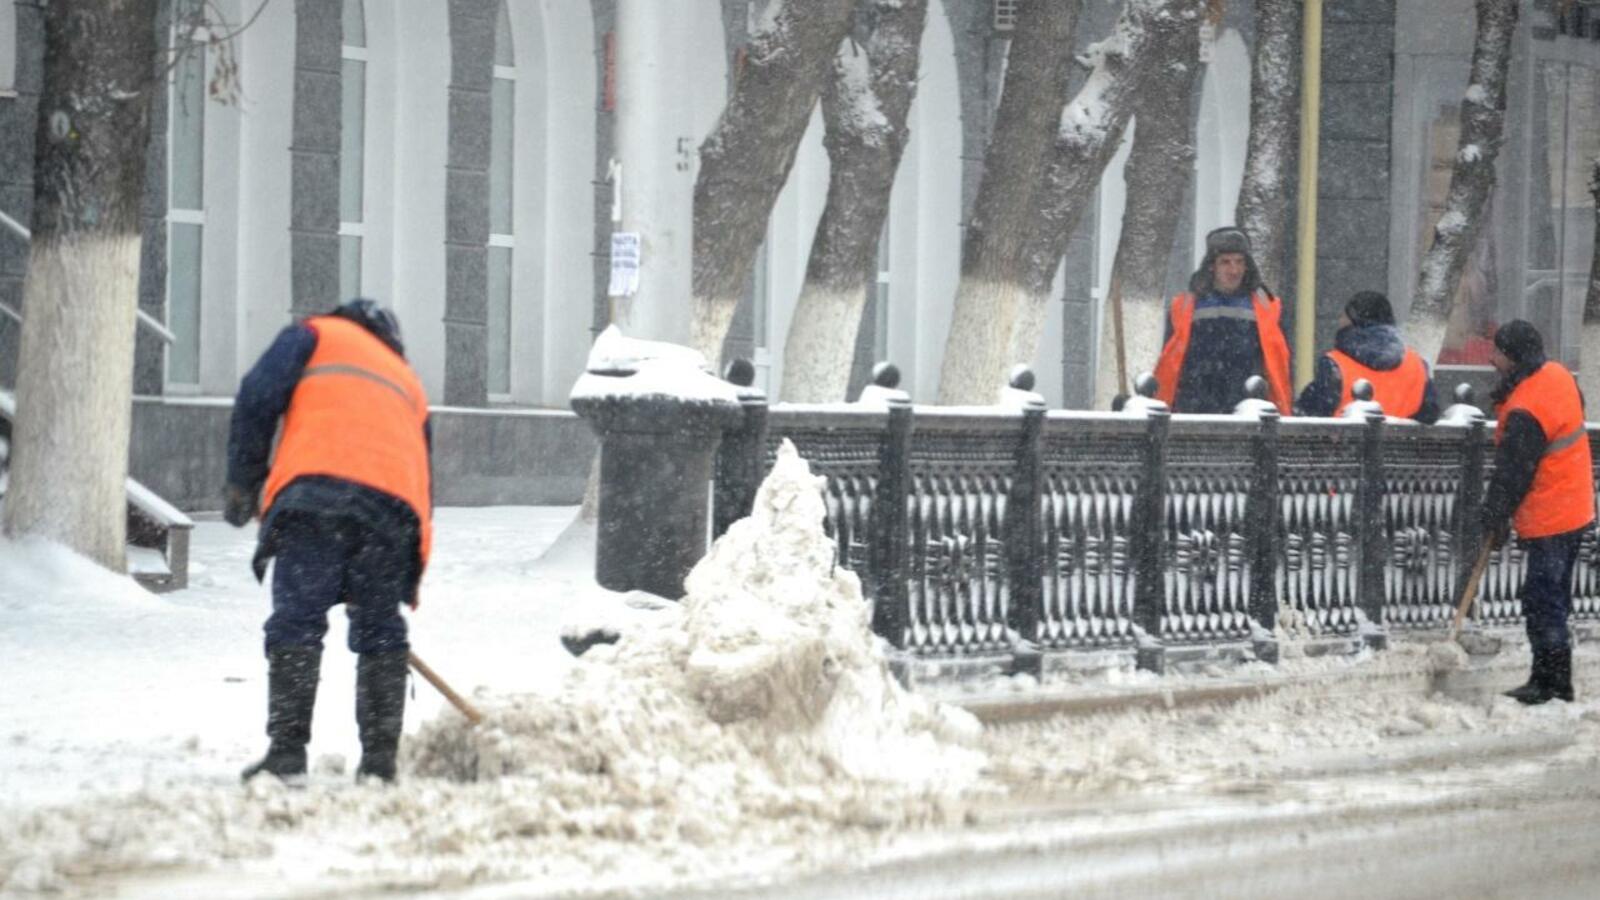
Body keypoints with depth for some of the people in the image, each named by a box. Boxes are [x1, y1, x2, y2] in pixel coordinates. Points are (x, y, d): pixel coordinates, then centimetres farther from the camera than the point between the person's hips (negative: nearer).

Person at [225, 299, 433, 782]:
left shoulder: (315, 335, 24)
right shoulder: (409, 383, 36)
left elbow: (258, 397, 8)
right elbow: (424, 479, 31)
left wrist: (244, 482, 15)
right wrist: (408, 583, 33)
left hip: (315, 491, -4)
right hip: (395, 504, 4)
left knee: (296, 620, -6)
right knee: (379, 628, 13)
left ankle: (287, 750, -15)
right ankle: (380, 757, 8)